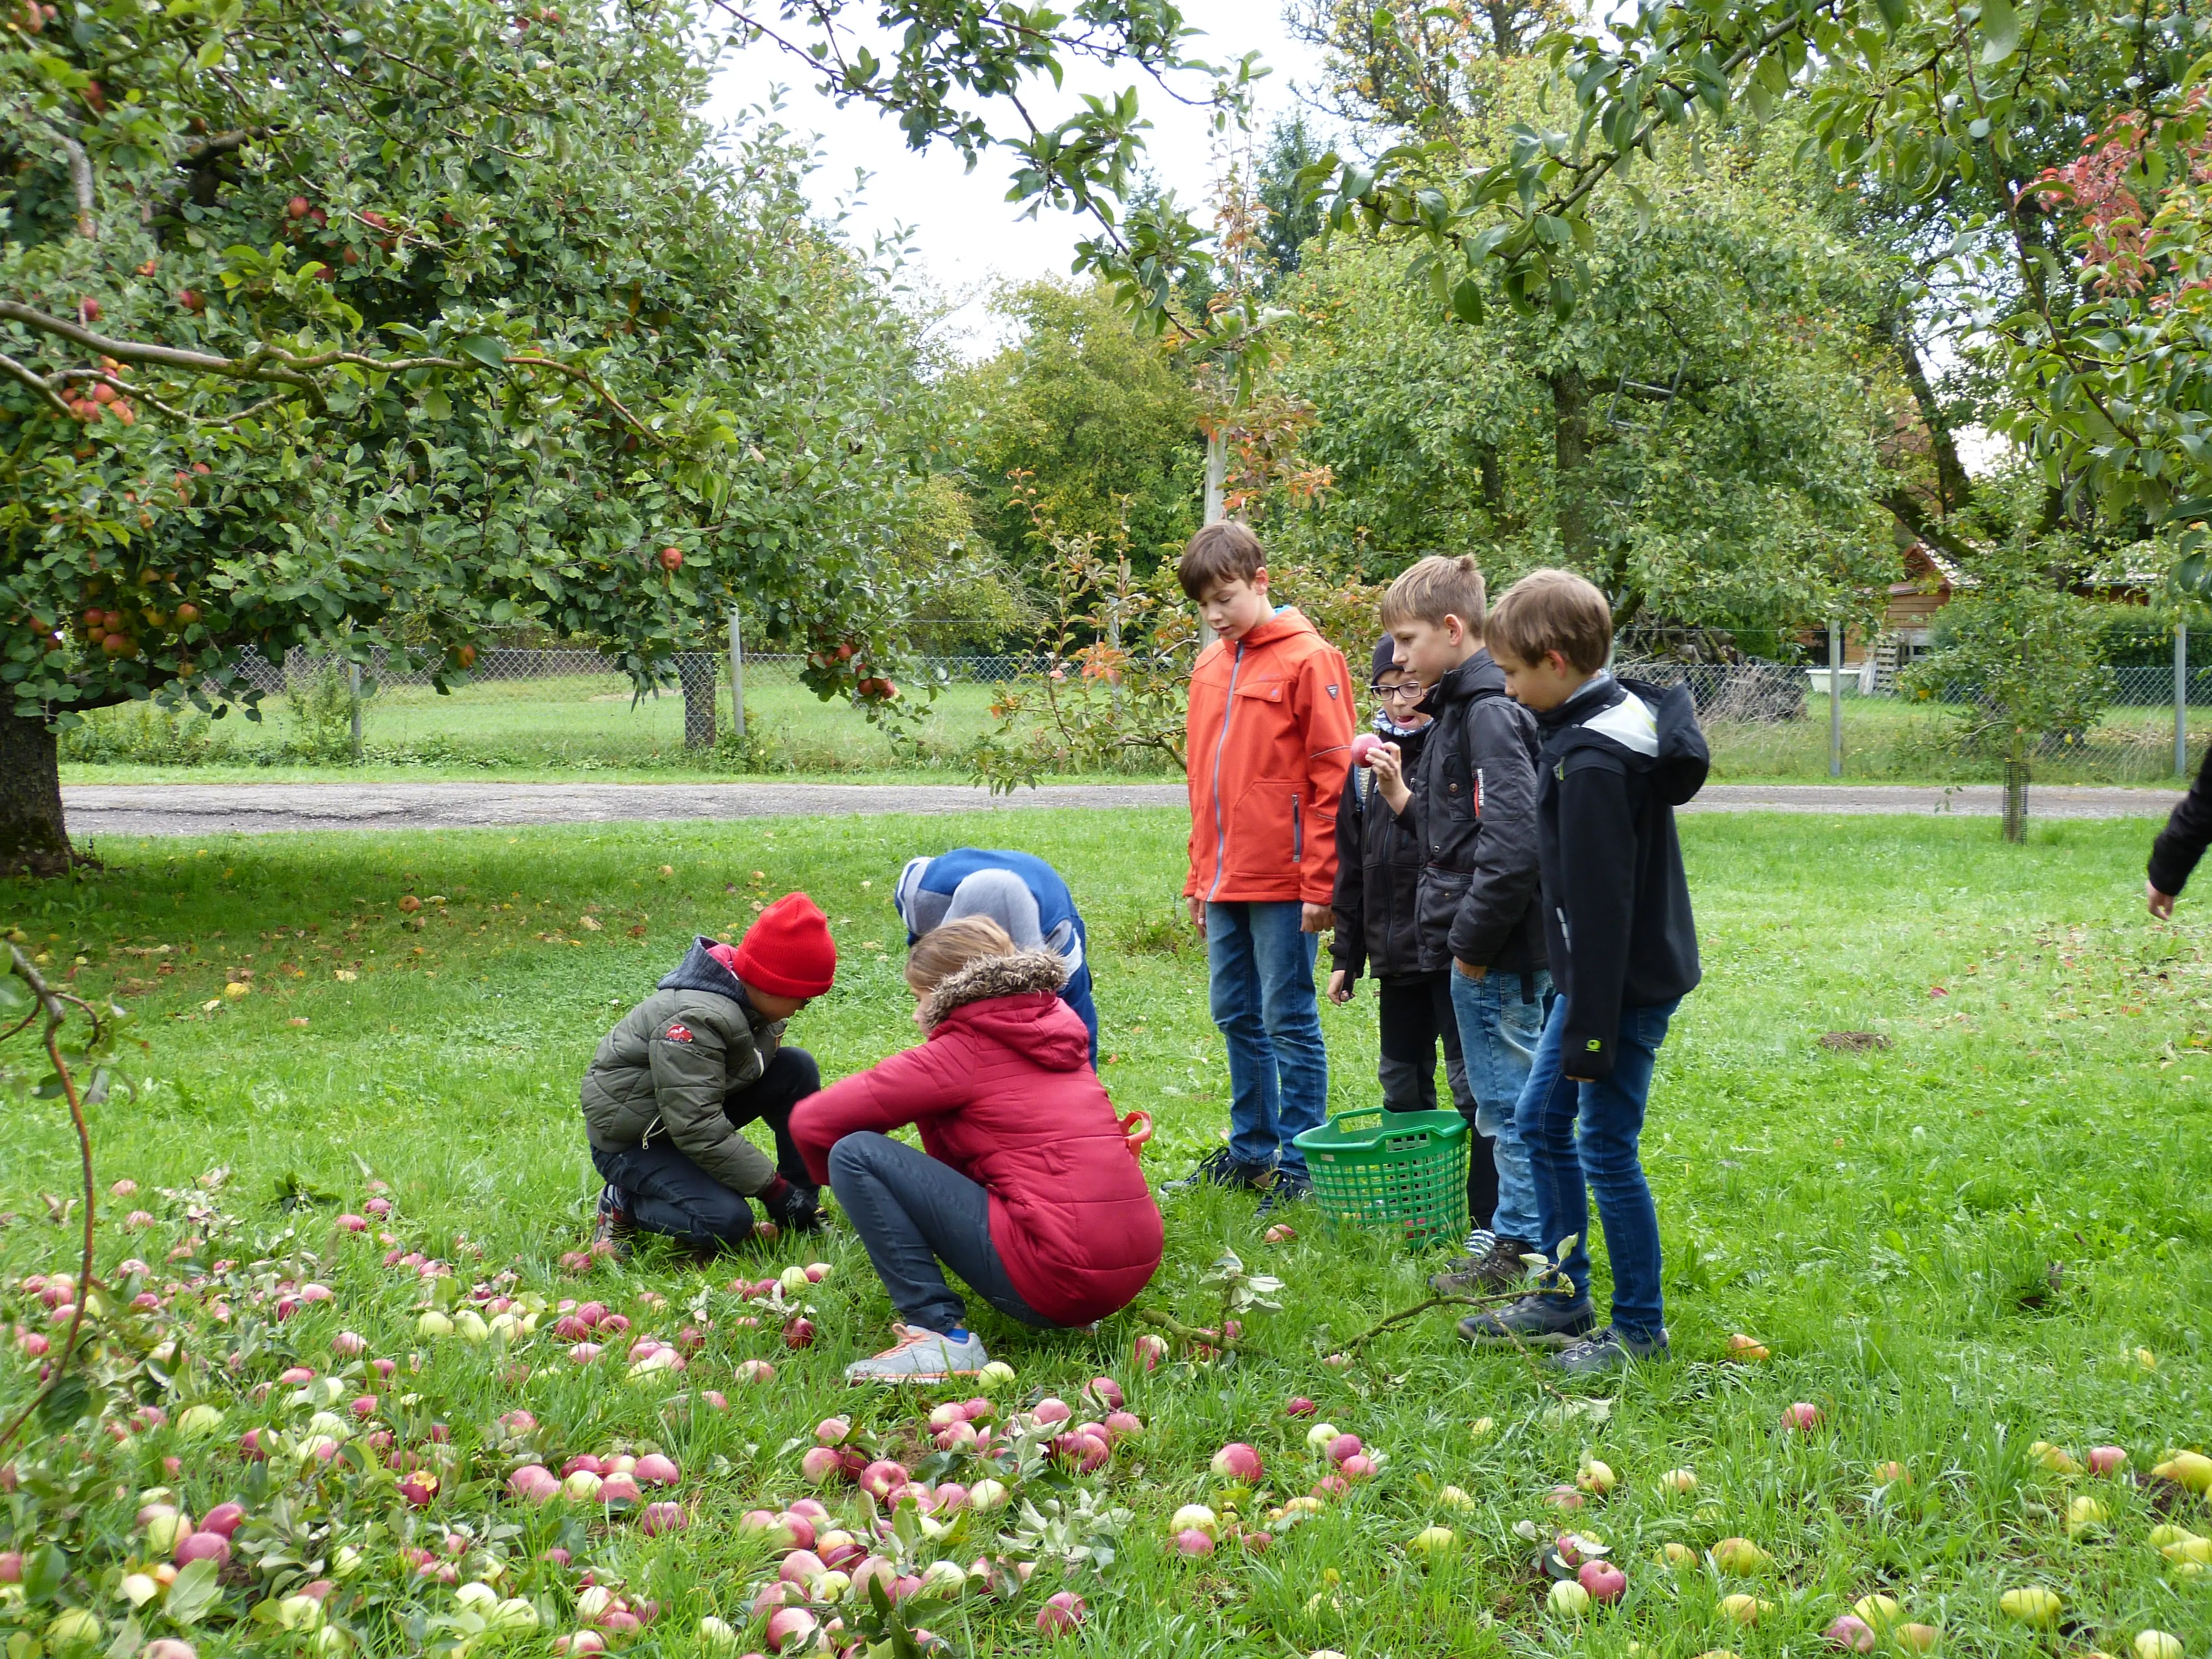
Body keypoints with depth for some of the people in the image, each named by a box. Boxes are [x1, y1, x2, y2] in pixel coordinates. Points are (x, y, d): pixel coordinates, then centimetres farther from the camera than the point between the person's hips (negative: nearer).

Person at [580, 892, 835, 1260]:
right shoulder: (695, 1020, -32)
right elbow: (698, 1129, -34)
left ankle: (803, 1210, 0)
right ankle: (623, 1204, -1)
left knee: (797, 1068, -8)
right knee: (726, 1221, -28)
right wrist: (773, 1188, -29)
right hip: (631, 1141, -9)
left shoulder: (752, 1004, -4)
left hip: (693, 1108, 9)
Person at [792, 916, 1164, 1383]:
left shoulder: (963, 1051, -3)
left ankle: (940, 1335, -8)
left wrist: (834, 1176, 18)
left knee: (855, 1155, -4)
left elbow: (811, 1123, -1)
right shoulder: (1051, 1035, 17)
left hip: (1056, 1278, -8)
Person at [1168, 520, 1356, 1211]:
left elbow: (1332, 778, -11)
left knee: (1288, 1022, -1)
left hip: (1284, 884, -7)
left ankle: (1298, 1165, 9)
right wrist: (1199, 877, 16)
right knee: (1236, 1017, 15)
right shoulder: (1208, 667, 13)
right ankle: (1252, 1149, 28)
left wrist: (1320, 884, -14)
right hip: (1225, 883, 7)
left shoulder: (1307, 660, -9)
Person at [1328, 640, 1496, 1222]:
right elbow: (1350, 868, 16)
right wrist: (1345, 956, 15)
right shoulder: (1369, 760, 11)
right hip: (1395, 951, 7)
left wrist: (1406, 798, -22)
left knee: (1471, 1082, -4)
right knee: (1401, 1083, 15)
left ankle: (1491, 1220, 4)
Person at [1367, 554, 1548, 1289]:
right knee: (1498, 1095, 17)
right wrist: (1404, 798, 5)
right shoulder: (1459, 708, 14)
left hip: (1497, 951, -10)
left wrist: (1472, 941, -19)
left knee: (1506, 1098, 0)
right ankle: (1505, 1226, 27)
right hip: (1477, 949, 10)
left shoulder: (1490, 712, -17)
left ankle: (1518, 1243, 9)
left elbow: (1512, 842, -25)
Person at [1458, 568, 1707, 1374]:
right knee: (1541, 1120, 18)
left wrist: (1591, 1029, -21)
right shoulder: (1619, 718, 7)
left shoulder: (1593, 761, -24)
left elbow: (1600, 904, -24)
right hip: (1600, 970, 10)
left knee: (1606, 1148, 1)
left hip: (1626, 983, -10)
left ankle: (1640, 1328, 16)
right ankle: (1562, 1301, 30)